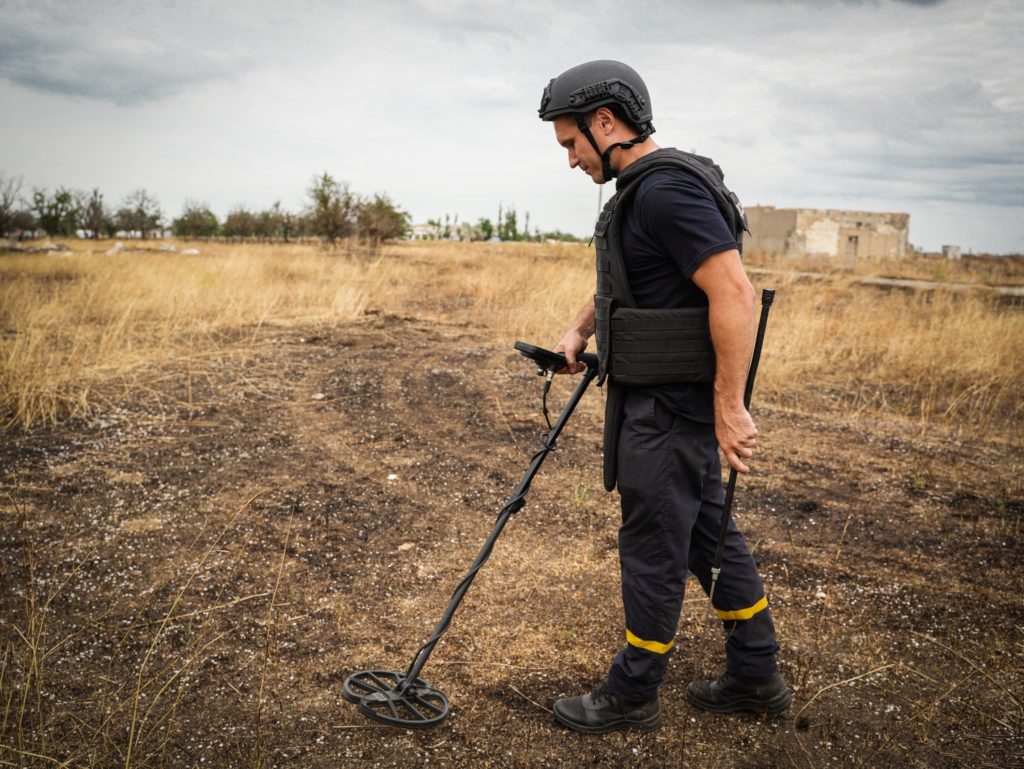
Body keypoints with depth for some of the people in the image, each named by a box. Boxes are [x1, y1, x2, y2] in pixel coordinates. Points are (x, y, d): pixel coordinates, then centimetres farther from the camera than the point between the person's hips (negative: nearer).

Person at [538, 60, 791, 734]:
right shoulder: (643, 189, 14)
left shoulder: (667, 187, -20)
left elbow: (735, 293, -27)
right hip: (663, 401, 10)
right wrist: (580, 330, 26)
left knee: (652, 549, 3)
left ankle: (632, 696, 21)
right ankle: (757, 677, 31)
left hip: (668, 408, -10)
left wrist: (729, 406, -26)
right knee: (709, 533, 17)